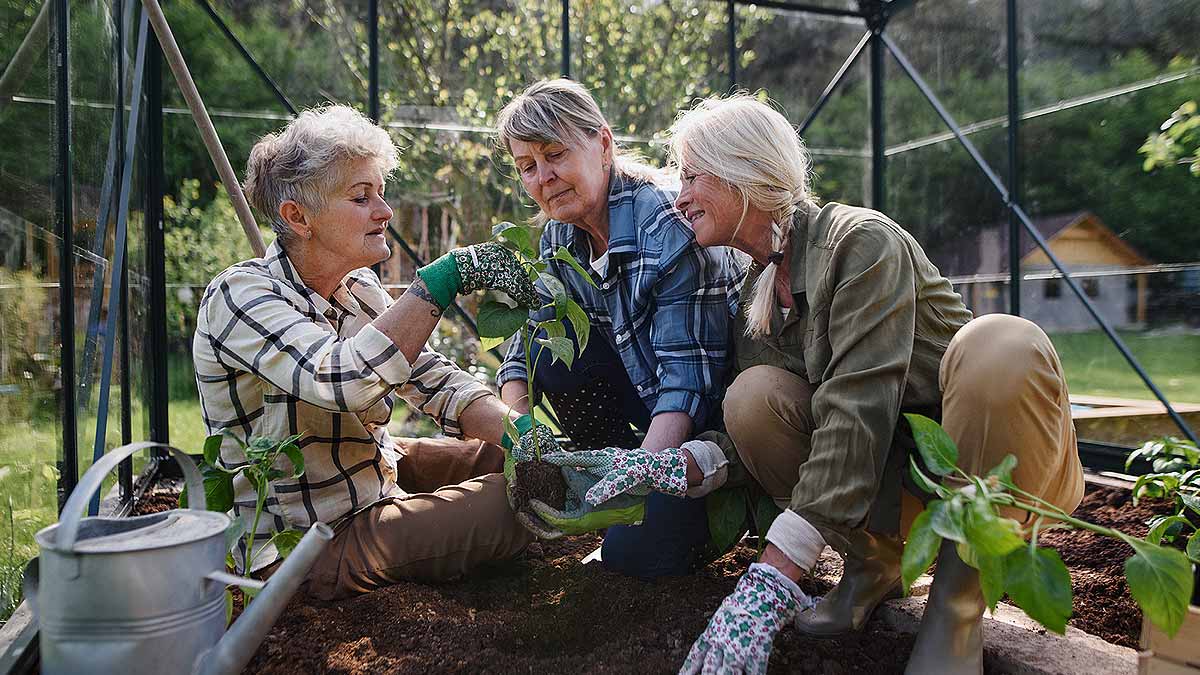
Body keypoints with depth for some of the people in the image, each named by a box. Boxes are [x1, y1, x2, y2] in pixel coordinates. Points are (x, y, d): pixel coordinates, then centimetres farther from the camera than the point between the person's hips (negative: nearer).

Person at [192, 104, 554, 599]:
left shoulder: (358, 288, 2)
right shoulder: (238, 296, -22)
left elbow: (435, 381, -3)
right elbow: (343, 382, -40)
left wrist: (517, 430, -21)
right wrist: (447, 276, -39)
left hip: (382, 474, 8)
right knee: (523, 498, -17)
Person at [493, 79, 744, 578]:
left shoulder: (671, 225, -23)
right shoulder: (559, 238, -2)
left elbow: (688, 375, -26)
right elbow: (522, 350, 0)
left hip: (711, 409, -6)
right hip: (641, 395, 7)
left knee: (635, 550, -20)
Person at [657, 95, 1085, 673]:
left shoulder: (861, 241, -19)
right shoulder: (754, 300, 3)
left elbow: (859, 409, -31)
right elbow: (752, 429, -1)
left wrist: (768, 582, -36)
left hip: (994, 463, -4)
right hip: (891, 479, 5)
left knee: (1001, 345, -36)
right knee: (754, 395, -19)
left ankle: (957, 602, -18)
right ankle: (874, 564, 0)